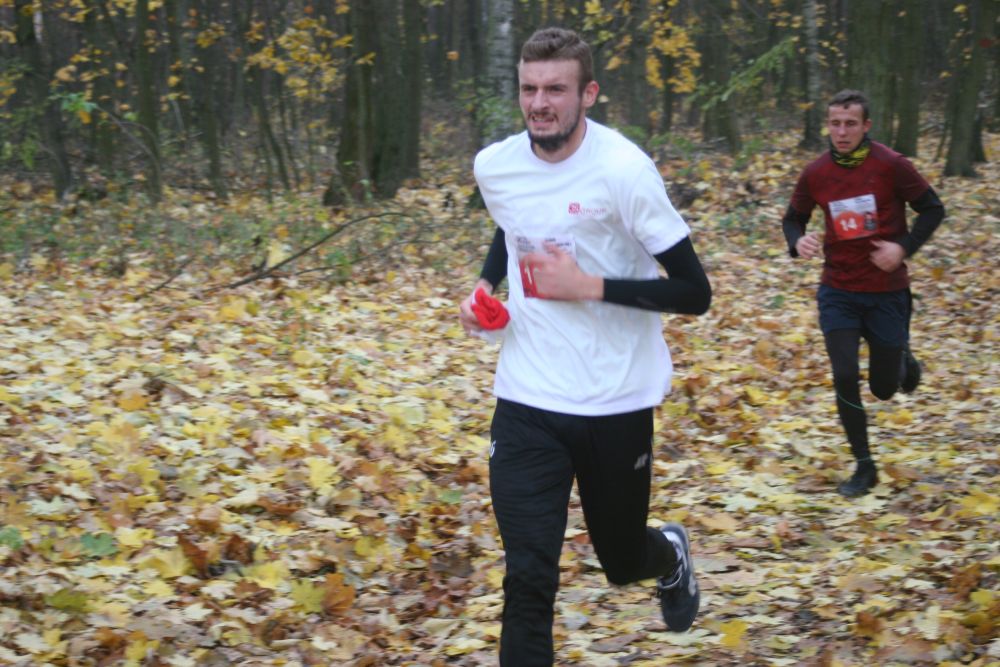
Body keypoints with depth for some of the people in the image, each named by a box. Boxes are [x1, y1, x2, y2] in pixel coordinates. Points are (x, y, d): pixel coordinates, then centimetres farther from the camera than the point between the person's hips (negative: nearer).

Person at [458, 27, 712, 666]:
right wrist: (485, 284, 4)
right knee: (528, 577, -7)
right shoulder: (494, 166, -2)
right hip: (526, 402, 3)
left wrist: (587, 286, -22)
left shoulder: (624, 169, -17)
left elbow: (695, 293, -16)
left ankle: (670, 554, 54)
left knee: (623, 561, 17)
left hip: (617, 403, -2)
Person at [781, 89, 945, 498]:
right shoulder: (815, 174, -4)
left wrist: (904, 248, -17)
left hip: (887, 292, -2)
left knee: (883, 387, 8)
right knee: (845, 377, -9)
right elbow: (793, 219, 10)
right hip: (838, 293, 2)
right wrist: (798, 241, -13)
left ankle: (903, 361, 47)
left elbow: (932, 210, -4)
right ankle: (864, 467, 8)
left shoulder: (890, 166, -13)